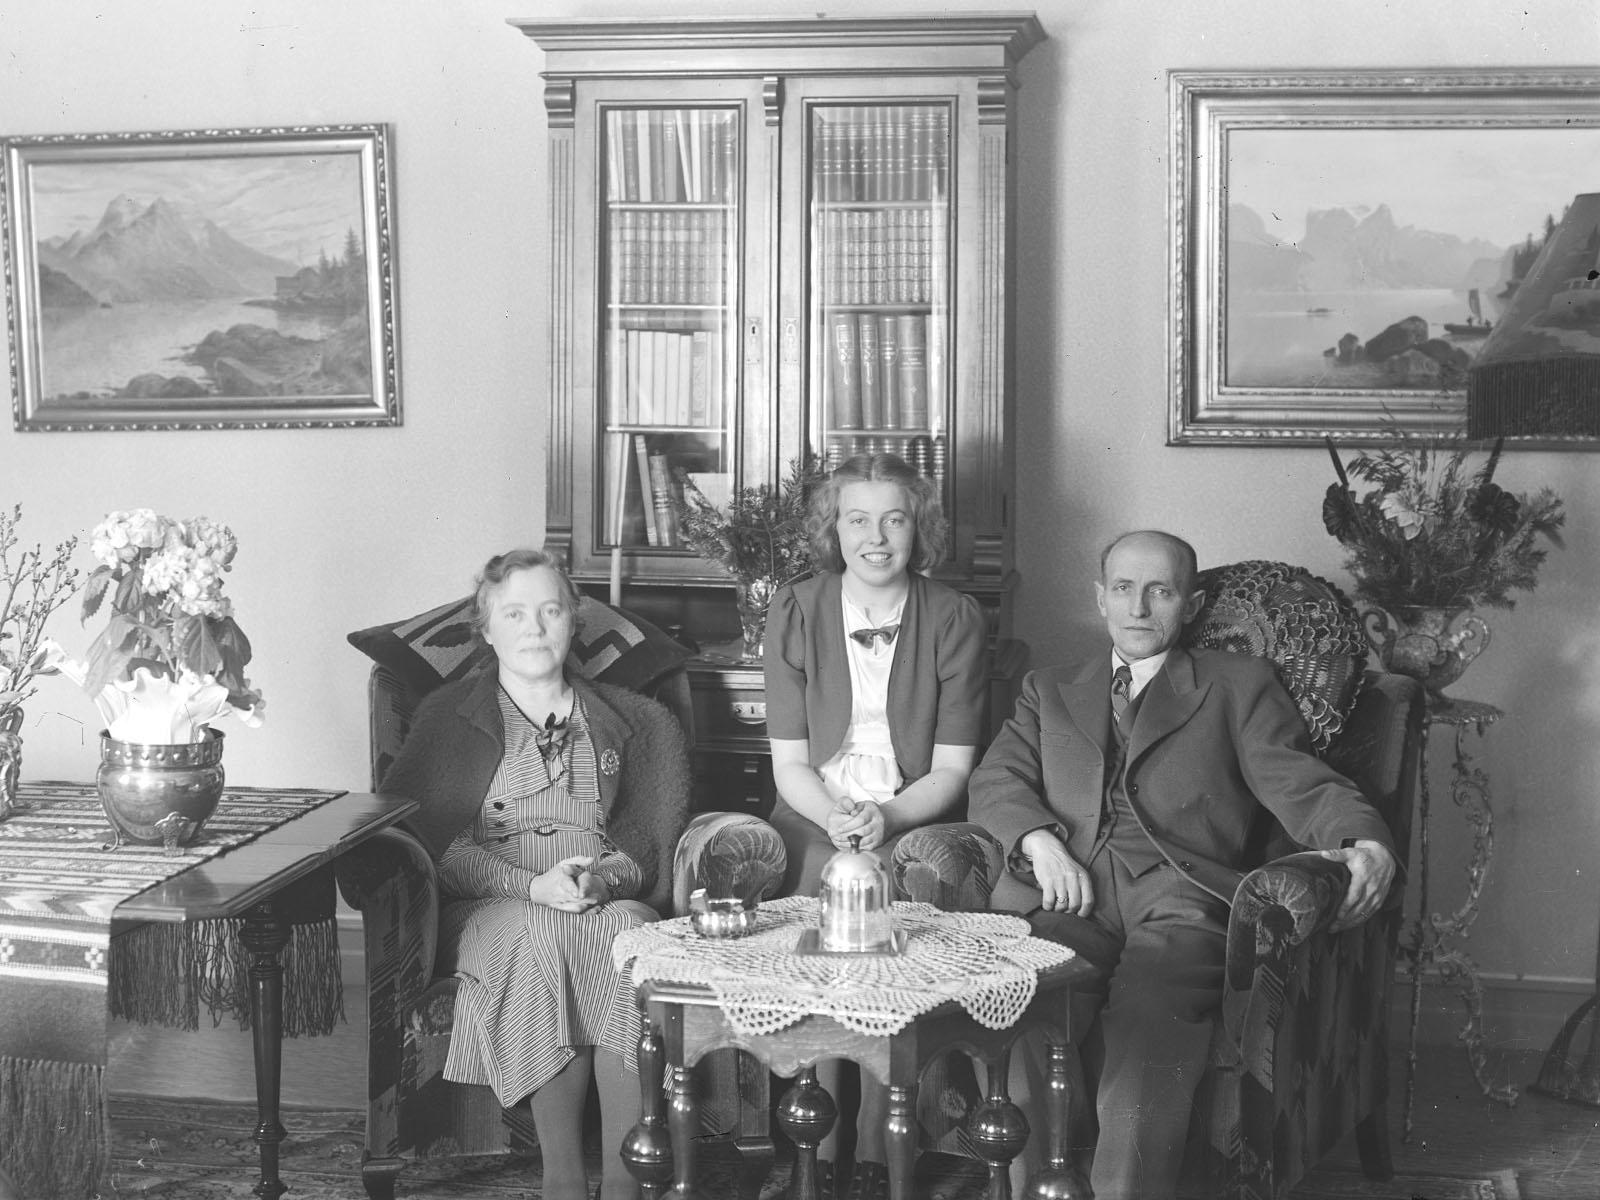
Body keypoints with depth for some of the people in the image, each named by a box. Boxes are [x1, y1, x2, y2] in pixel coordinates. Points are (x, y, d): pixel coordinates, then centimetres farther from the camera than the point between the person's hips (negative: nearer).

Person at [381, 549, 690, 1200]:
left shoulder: (627, 721, 20)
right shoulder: (447, 717, 12)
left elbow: (651, 835, 12)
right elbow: (431, 842, 0)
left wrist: (606, 876, -12)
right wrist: (531, 885, -15)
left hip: (611, 897, 2)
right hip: (487, 905, -2)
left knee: (626, 929, -34)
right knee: (545, 936, -37)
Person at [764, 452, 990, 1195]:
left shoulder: (955, 620, 2)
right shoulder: (795, 613, 4)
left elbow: (951, 767, 0)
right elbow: (789, 763, 2)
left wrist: (885, 816, -19)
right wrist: (835, 817, -18)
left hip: (913, 823, -1)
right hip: (814, 822, 1)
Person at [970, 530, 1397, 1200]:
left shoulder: (1238, 685, 23)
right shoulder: (1050, 692, 31)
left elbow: (1302, 787, 11)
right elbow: (996, 782, 17)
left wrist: (1368, 849, -11)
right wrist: (1040, 841, -6)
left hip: (1177, 900, -1)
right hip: (1062, 896, 2)